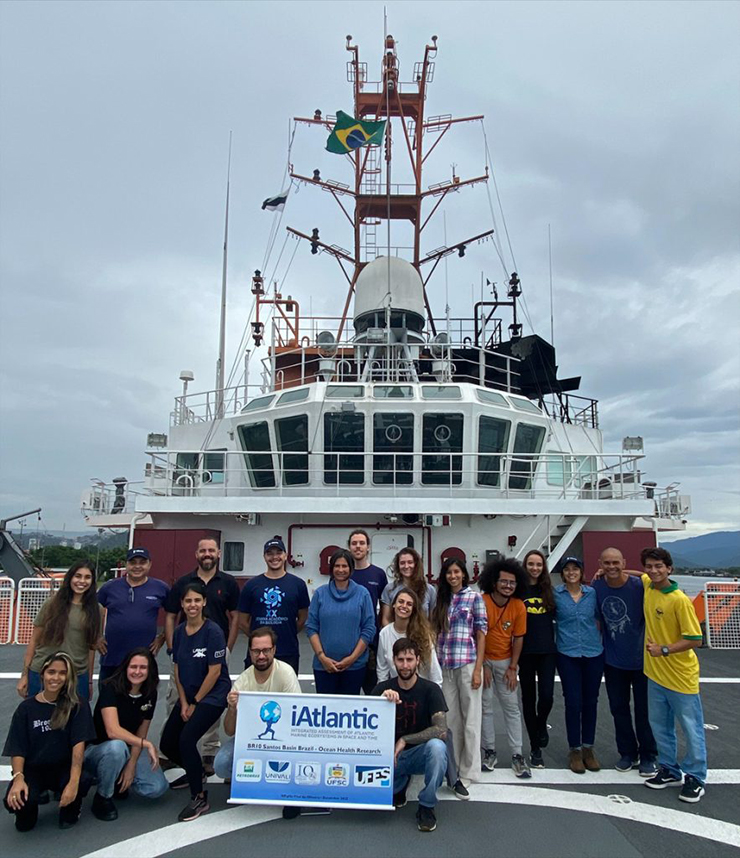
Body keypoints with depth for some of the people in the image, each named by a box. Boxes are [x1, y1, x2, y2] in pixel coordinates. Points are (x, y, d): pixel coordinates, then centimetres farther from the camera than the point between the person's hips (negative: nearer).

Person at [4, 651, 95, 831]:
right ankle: (27, 811, 9)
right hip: (32, 769, 1)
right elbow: (17, 749, -5)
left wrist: (74, 781, -30)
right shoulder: (26, 708, -2)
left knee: (79, 787, -34)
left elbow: (79, 744, -17)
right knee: (15, 799, -31)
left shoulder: (77, 705, -7)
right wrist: (18, 778, -25)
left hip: (63, 767, -1)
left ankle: (70, 810, 4)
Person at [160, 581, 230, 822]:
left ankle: (200, 798, -2)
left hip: (212, 696, -7)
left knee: (186, 739, -21)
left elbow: (214, 671, -17)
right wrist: (183, 703, -1)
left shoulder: (213, 631, -18)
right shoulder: (179, 632, 1)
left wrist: (195, 703, -11)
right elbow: (177, 669, 6)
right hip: (188, 696, 7)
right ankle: (195, 772, 38)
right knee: (167, 745, 9)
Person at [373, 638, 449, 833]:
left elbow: (441, 730, -23)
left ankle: (426, 807, -12)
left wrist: (404, 740, -23)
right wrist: (382, 700, -28)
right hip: (389, 753, 3)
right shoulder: (382, 688, -3)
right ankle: (399, 785, 10)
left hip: (420, 753, -2)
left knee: (437, 746, -35)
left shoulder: (430, 689, -12)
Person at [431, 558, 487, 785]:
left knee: (470, 718, 2)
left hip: (467, 663, -4)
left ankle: (468, 770, 13)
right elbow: (437, 633, 14)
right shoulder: (442, 600, 13)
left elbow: (481, 633, -4)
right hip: (444, 665, 4)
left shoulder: (474, 597, -1)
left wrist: (478, 669, -9)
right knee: (450, 718, 9)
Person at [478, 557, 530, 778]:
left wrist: (512, 667, -3)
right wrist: (482, 666, -11)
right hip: (482, 660, -2)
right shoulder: (481, 602, -18)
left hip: (505, 662, 2)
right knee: (485, 707, 4)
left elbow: (518, 638, 0)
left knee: (512, 708, 5)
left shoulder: (518, 606, -8)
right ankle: (489, 751, 17)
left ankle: (517, 755, 13)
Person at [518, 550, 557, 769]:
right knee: (529, 698, 7)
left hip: (547, 651, 2)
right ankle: (535, 749, 21)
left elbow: (556, 617, 16)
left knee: (547, 695, -8)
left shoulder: (549, 590, 6)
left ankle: (541, 725, 27)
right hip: (526, 652, -2)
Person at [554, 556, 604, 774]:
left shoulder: (592, 593, 3)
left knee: (590, 701, 10)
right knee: (573, 702, 0)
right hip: (568, 655, -2)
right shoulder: (555, 594, -4)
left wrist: (598, 640, 7)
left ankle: (588, 748, 25)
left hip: (594, 654, 2)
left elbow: (599, 619, 12)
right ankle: (574, 750, 16)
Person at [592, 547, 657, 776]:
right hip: (613, 660, 3)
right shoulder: (596, 587, -8)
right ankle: (628, 753, 31)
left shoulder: (639, 586, -18)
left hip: (640, 658, -3)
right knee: (618, 708, 13)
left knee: (644, 709, 8)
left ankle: (648, 756, 25)